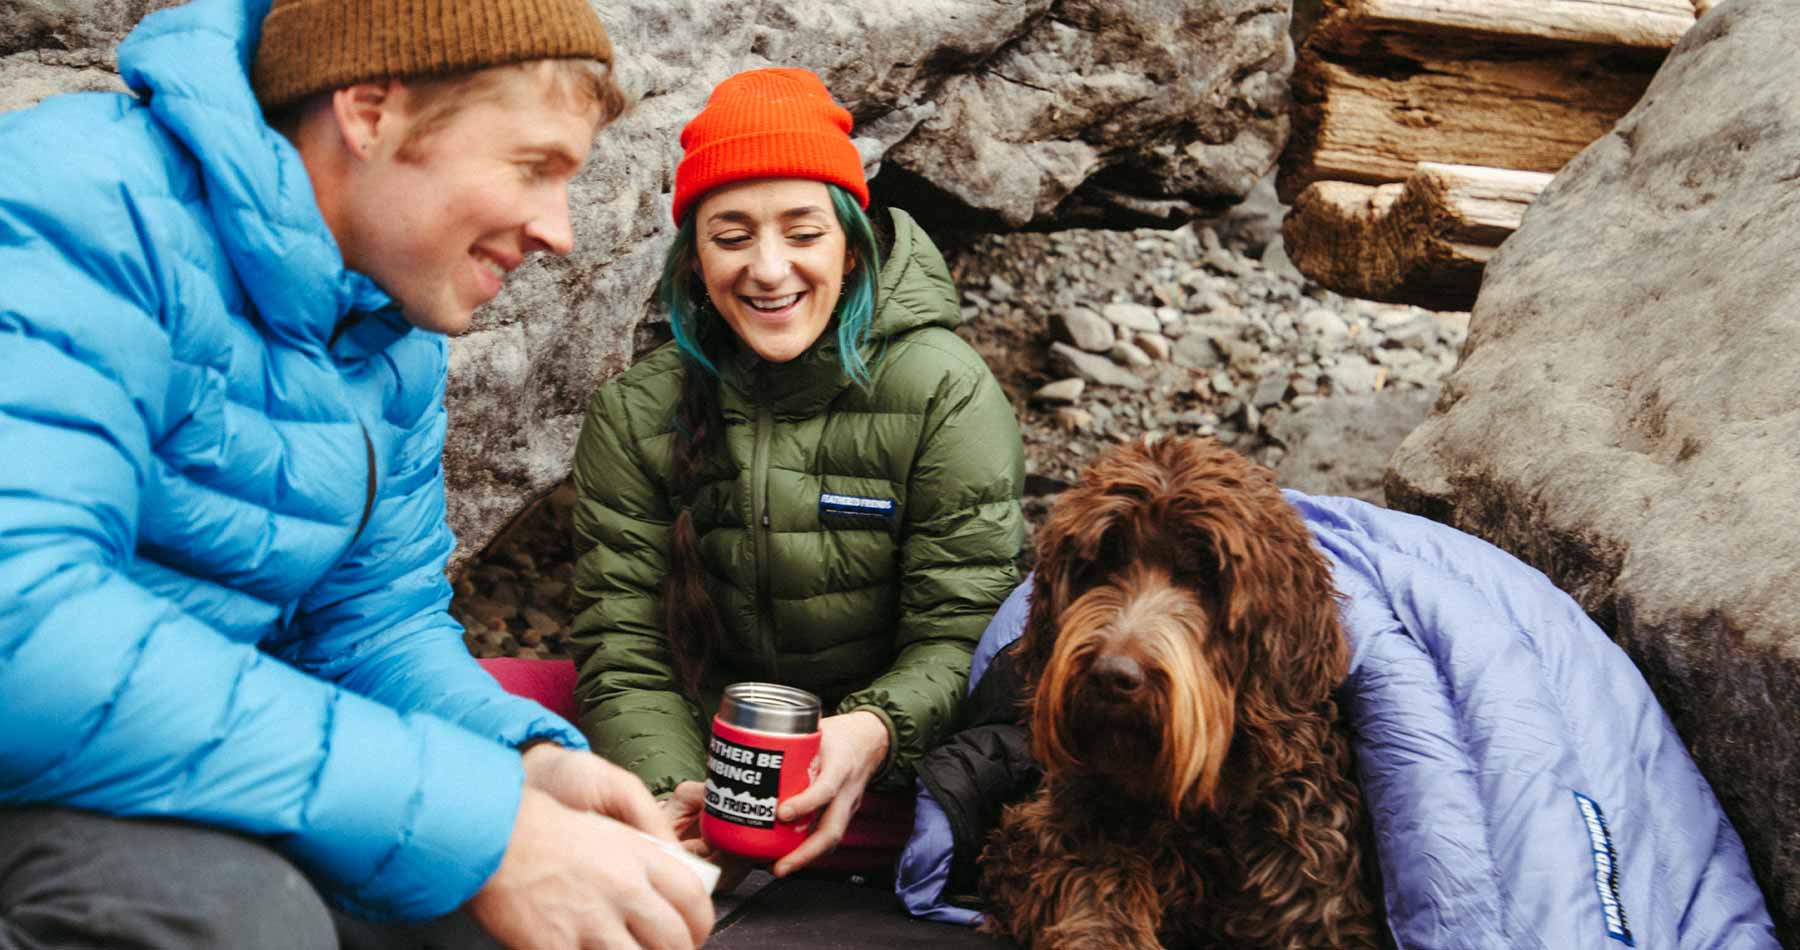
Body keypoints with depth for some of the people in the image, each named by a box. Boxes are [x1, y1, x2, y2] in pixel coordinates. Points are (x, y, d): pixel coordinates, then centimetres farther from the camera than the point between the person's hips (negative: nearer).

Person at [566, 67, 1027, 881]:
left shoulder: (945, 391, -10)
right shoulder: (635, 415, -3)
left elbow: (961, 628, -14)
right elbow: (626, 647, -7)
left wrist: (874, 731, -35)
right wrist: (669, 795, -27)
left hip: (896, 765, -1)